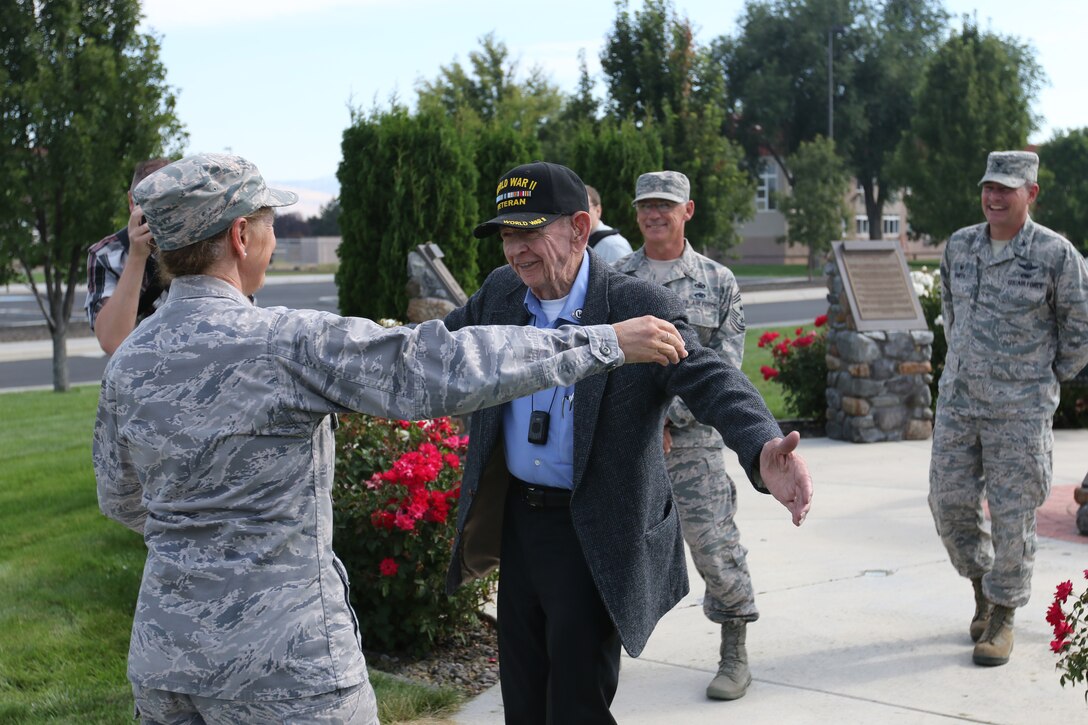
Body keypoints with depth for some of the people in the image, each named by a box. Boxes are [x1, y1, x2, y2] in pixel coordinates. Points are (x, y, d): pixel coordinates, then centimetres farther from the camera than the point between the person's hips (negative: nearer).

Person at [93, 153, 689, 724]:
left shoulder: (126, 362, 3)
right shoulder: (289, 341, -17)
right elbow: (439, 369, -23)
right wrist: (608, 342, -17)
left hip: (161, 653, 7)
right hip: (283, 664, -7)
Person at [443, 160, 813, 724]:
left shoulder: (640, 306, -16)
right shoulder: (500, 294, 2)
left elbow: (710, 379, -28)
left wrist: (763, 450, -46)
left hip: (596, 539, -6)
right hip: (516, 520, 6)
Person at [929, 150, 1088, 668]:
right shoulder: (959, 246, 5)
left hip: (1020, 409, -5)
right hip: (957, 400, 5)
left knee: (1012, 514, 0)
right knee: (949, 502, 6)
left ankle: (1002, 618, 15)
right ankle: (981, 583, 31)